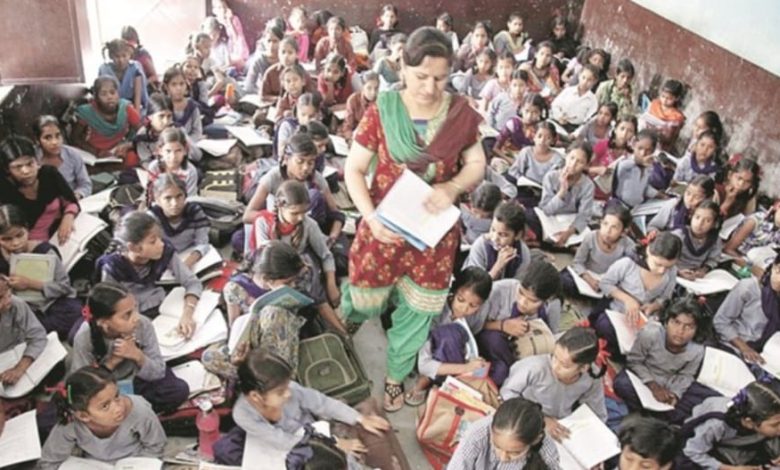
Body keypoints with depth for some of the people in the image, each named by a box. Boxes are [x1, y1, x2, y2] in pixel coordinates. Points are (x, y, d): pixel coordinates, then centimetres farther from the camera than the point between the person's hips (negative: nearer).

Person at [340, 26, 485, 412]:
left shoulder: (460, 114, -7)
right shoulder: (382, 111, -13)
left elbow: (477, 164, 4)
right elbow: (353, 169, -8)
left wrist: (453, 187, -18)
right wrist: (371, 217, -22)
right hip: (385, 226, -2)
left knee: (417, 311, 12)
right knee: (368, 302, 12)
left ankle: (395, 375, 37)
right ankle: (353, 301, 52)